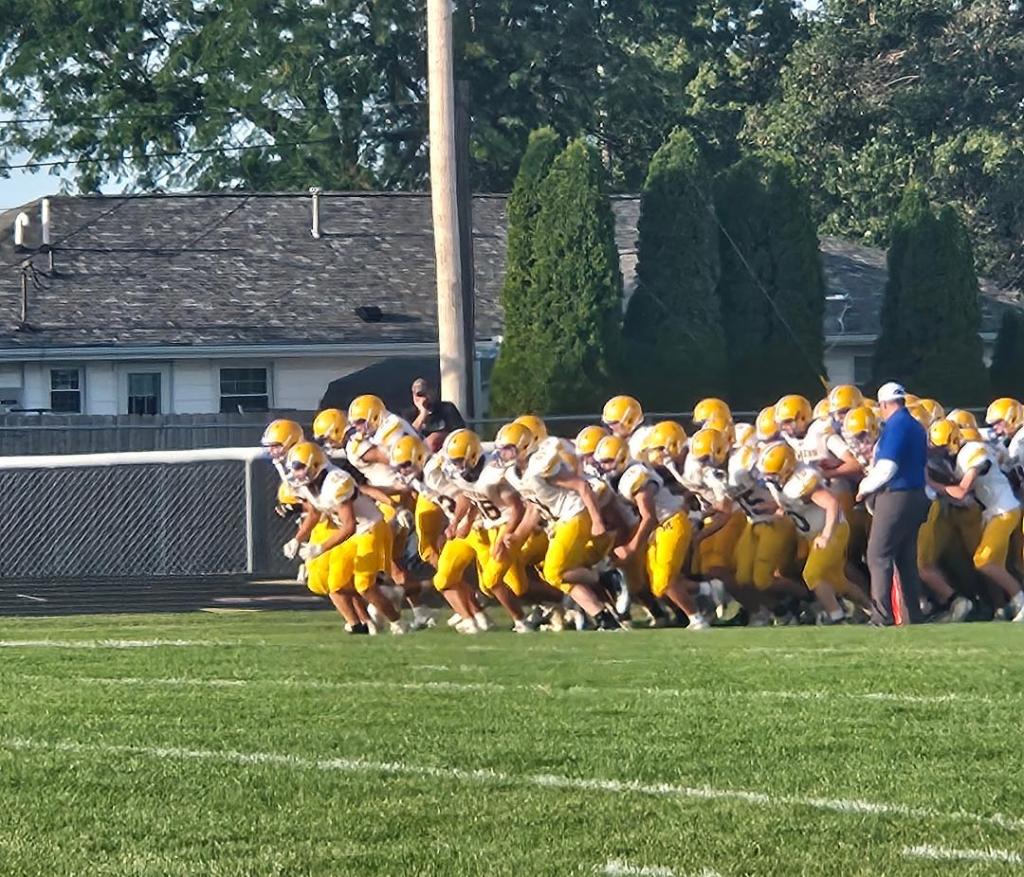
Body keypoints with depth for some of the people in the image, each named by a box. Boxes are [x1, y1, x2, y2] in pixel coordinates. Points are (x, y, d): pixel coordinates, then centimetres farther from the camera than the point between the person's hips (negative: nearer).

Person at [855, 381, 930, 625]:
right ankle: (914, 612, 14)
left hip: (895, 496, -9)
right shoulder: (917, 427, 13)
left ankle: (882, 615, -10)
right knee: (907, 558, 13)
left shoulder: (895, 427, -14)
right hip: (916, 495, 9)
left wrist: (865, 488, -2)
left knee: (879, 556, -6)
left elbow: (886, 468, -18)